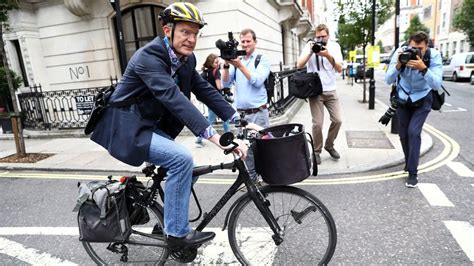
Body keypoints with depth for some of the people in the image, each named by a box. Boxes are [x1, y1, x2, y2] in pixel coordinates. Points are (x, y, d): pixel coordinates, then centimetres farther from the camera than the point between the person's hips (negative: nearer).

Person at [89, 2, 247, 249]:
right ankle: (177, 233, -8)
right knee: (182, 159, -24)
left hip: (149, 126, 9)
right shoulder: (149, 56, -24)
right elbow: (173, 97, -38)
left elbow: (206, 91, -3)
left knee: (187, 167, 5)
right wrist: (213, 135, -46)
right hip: (126, 128, -8)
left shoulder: (185, 59, 1)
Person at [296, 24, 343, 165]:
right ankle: (317, 150, 14)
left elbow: (339, 69, -9)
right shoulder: (309, 45, -2)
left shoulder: (335, 46, 2)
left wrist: (328, 55, -22)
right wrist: (310, 51, -22)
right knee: (317, 123, -5)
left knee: (337, 120, 2)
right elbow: (299, 65, -12)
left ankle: (329, 145, 24)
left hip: (331, 91, 3)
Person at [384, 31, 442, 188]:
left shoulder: (434, 56, -22)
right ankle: (409, 163, 33)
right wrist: (398, 65, -37)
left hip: (422, 100, -2)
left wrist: (423, 68, -44)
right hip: (403, 99, 3)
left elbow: (437, 84, -30)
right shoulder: (401, 53, -18)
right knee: (403, 134, 7)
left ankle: (412, 172, -7)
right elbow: (388, 81, -21)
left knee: (413, 132, -17)